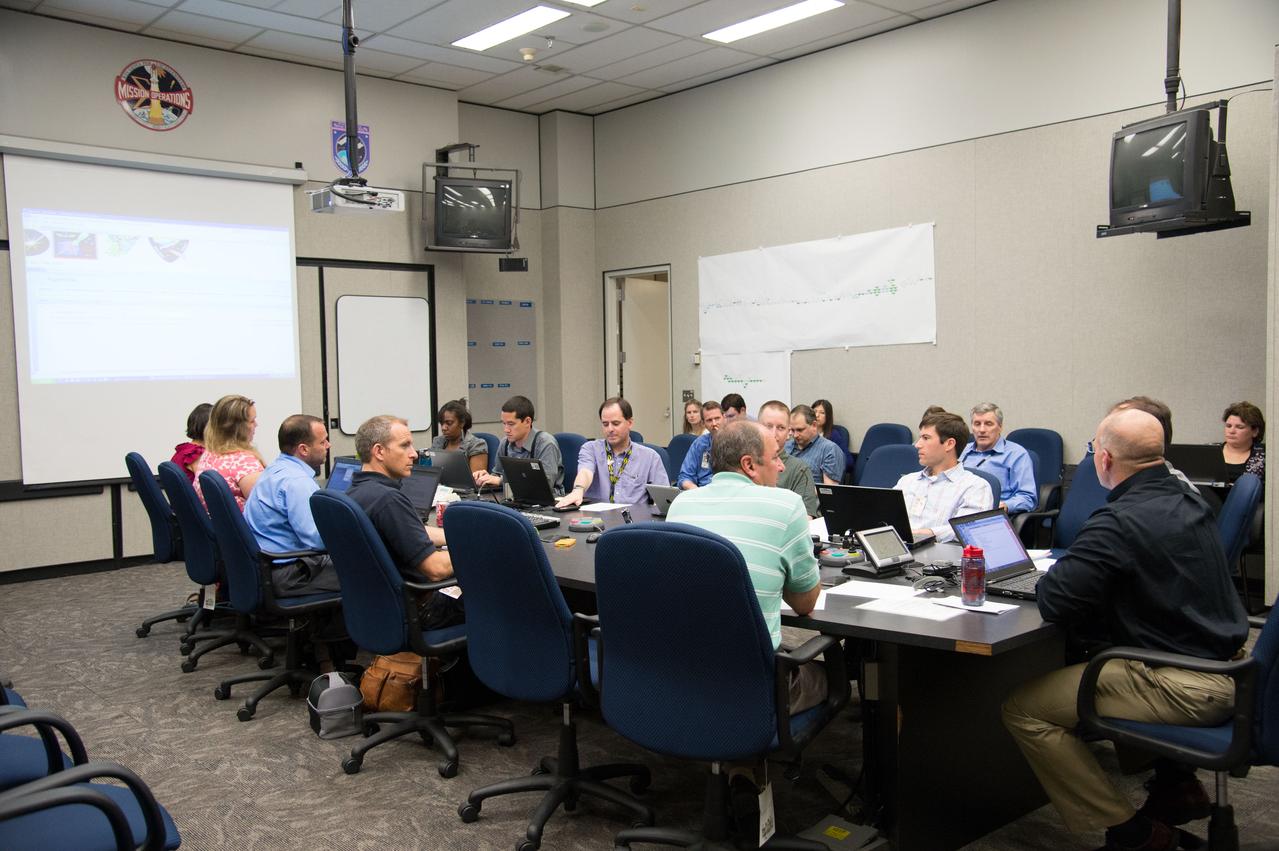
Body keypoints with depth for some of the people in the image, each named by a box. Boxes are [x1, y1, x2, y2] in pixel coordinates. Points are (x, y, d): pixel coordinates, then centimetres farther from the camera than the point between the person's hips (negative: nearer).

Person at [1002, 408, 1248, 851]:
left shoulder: (1119, 522, -22)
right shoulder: (1188, 502, 7)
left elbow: (1054, 603, -23)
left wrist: (1056, 572, 0)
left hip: (1189, 688, -10)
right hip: (1227, 665, 10)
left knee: (1022, 708, -8)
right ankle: (1175, 785, 30)